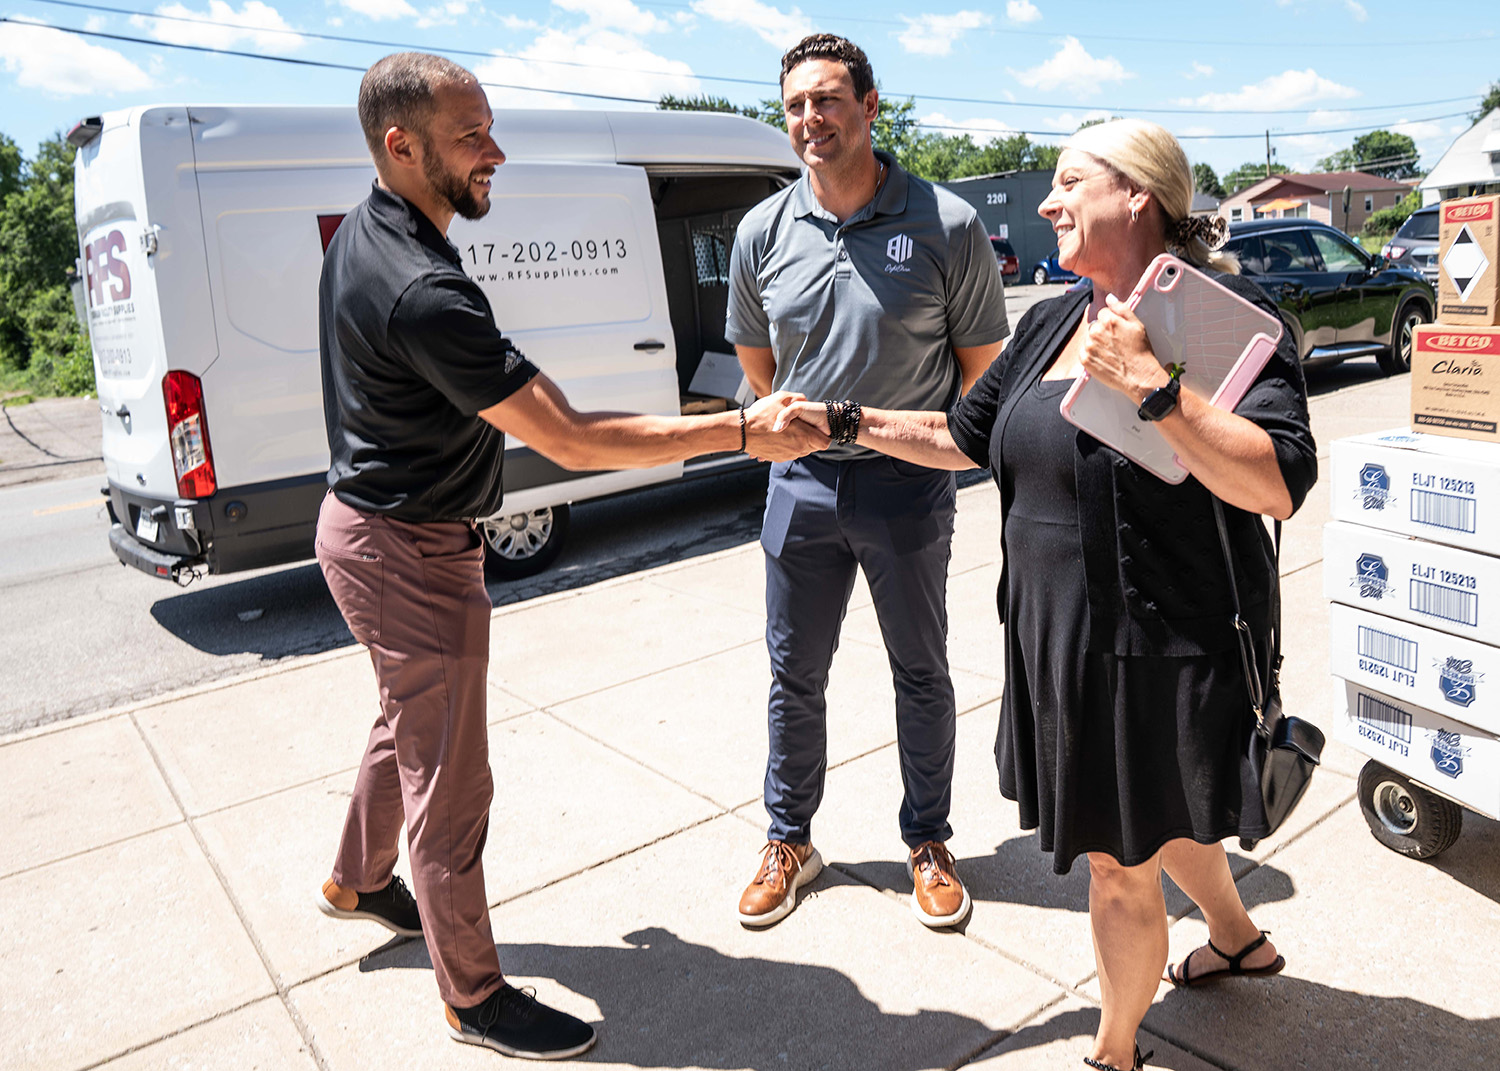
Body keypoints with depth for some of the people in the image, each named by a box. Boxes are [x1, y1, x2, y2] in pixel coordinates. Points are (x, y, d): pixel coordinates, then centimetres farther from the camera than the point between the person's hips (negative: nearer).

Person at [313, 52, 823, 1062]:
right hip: (411, 555, -10)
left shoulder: (362, 236, 4)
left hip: (370, 520, 10)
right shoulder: (422, 291, -30)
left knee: (409, 723, 29)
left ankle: (358, 882, 52)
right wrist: (742, 431, -28)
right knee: (451, 781, 4)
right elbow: (573, 439, -31)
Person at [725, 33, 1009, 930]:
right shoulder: (764, 232, 0)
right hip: (802, 482, 3)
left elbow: (983, 362, 0)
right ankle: (790, 842, 31)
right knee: (795, 676, 12)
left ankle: (928, 841, 32)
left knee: (921, 673, 12)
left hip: (908, 484, -2)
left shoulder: (946, 225, -9)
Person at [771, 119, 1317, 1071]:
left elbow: (1280, 485, -27)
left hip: (1162, 650, -7)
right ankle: (1239, 939, 58)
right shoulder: (1053, 322, 7)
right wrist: (848, 423, 9)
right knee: (1156, 818, 28)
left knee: (1119, 865, 8)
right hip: (1059, 636, 8)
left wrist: (1150, 387, -33)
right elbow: (966, 437, 15)